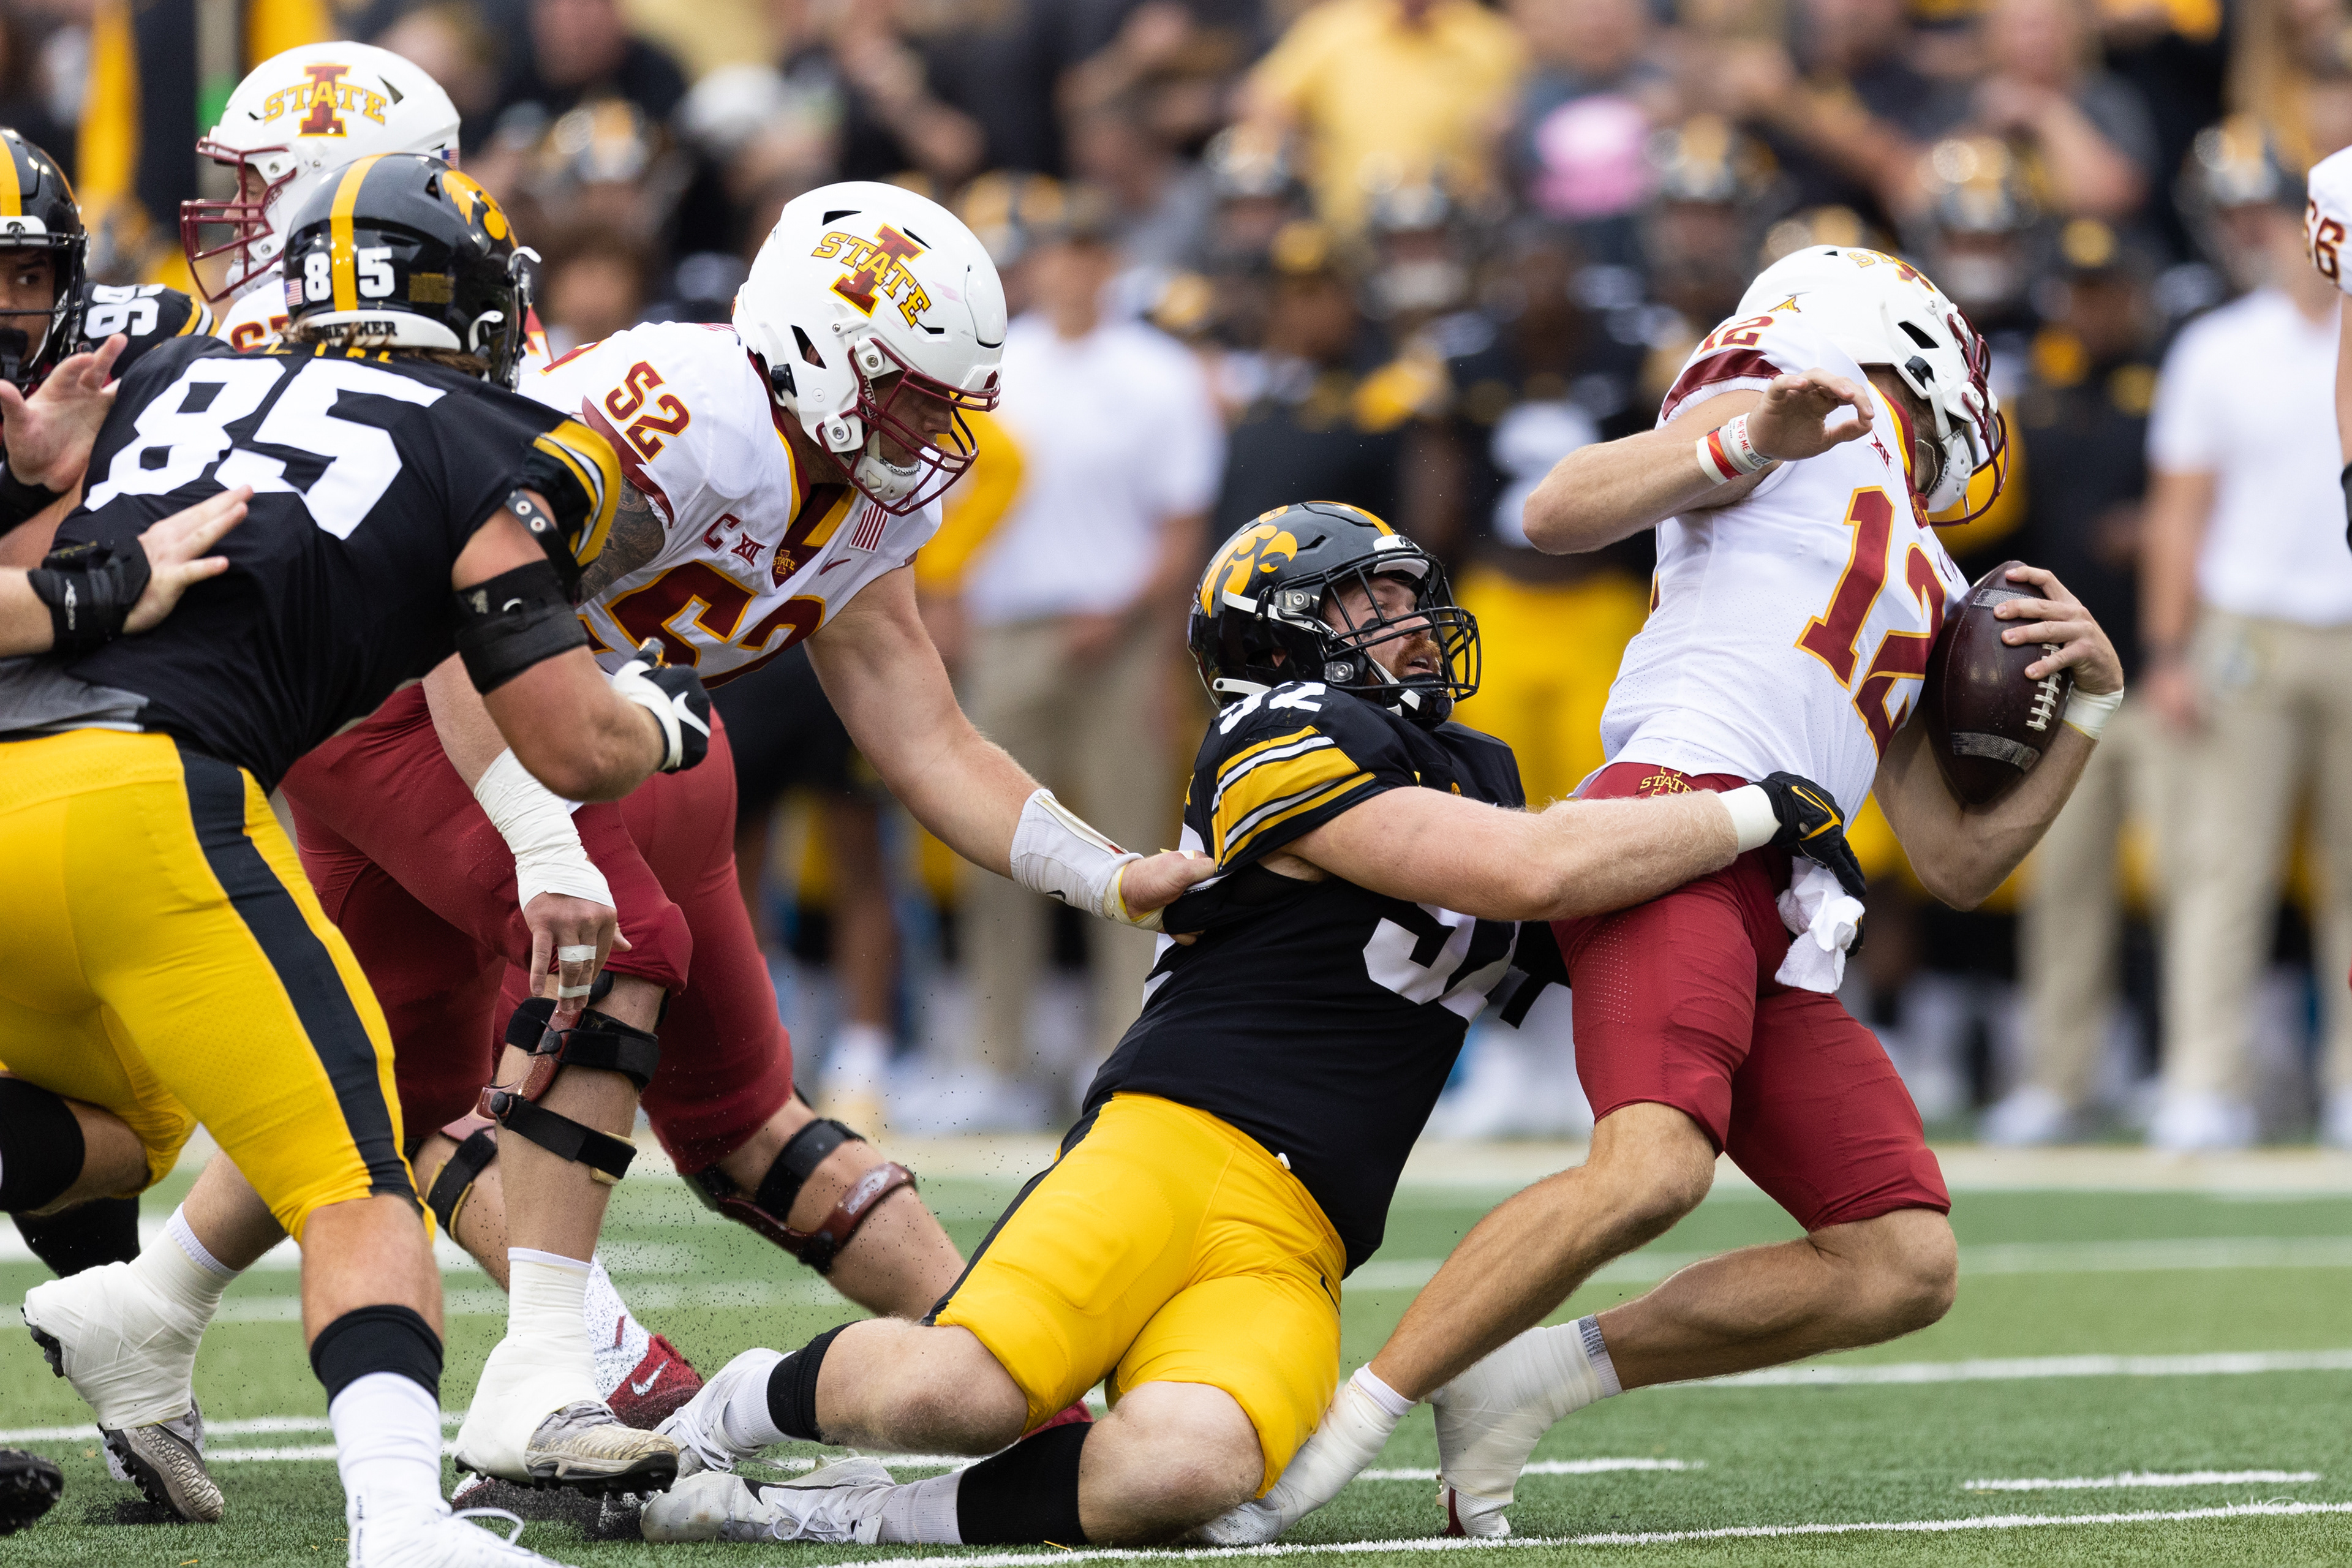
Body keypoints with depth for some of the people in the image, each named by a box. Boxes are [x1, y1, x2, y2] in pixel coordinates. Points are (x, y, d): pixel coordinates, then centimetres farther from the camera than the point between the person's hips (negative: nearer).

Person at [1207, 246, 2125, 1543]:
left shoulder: (1926, 599, 34)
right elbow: (1556, 517, -2)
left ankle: (1520, 1381, 3)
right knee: (1653, 1168, -31)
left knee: (1904, 1267, 0)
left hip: (1771, 925, 8)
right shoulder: (1797, 422, 13)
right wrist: (1746, 442, -14)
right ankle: (1338, 1428, -23)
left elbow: (1957, 864, 29)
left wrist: (2091, 705, 19)